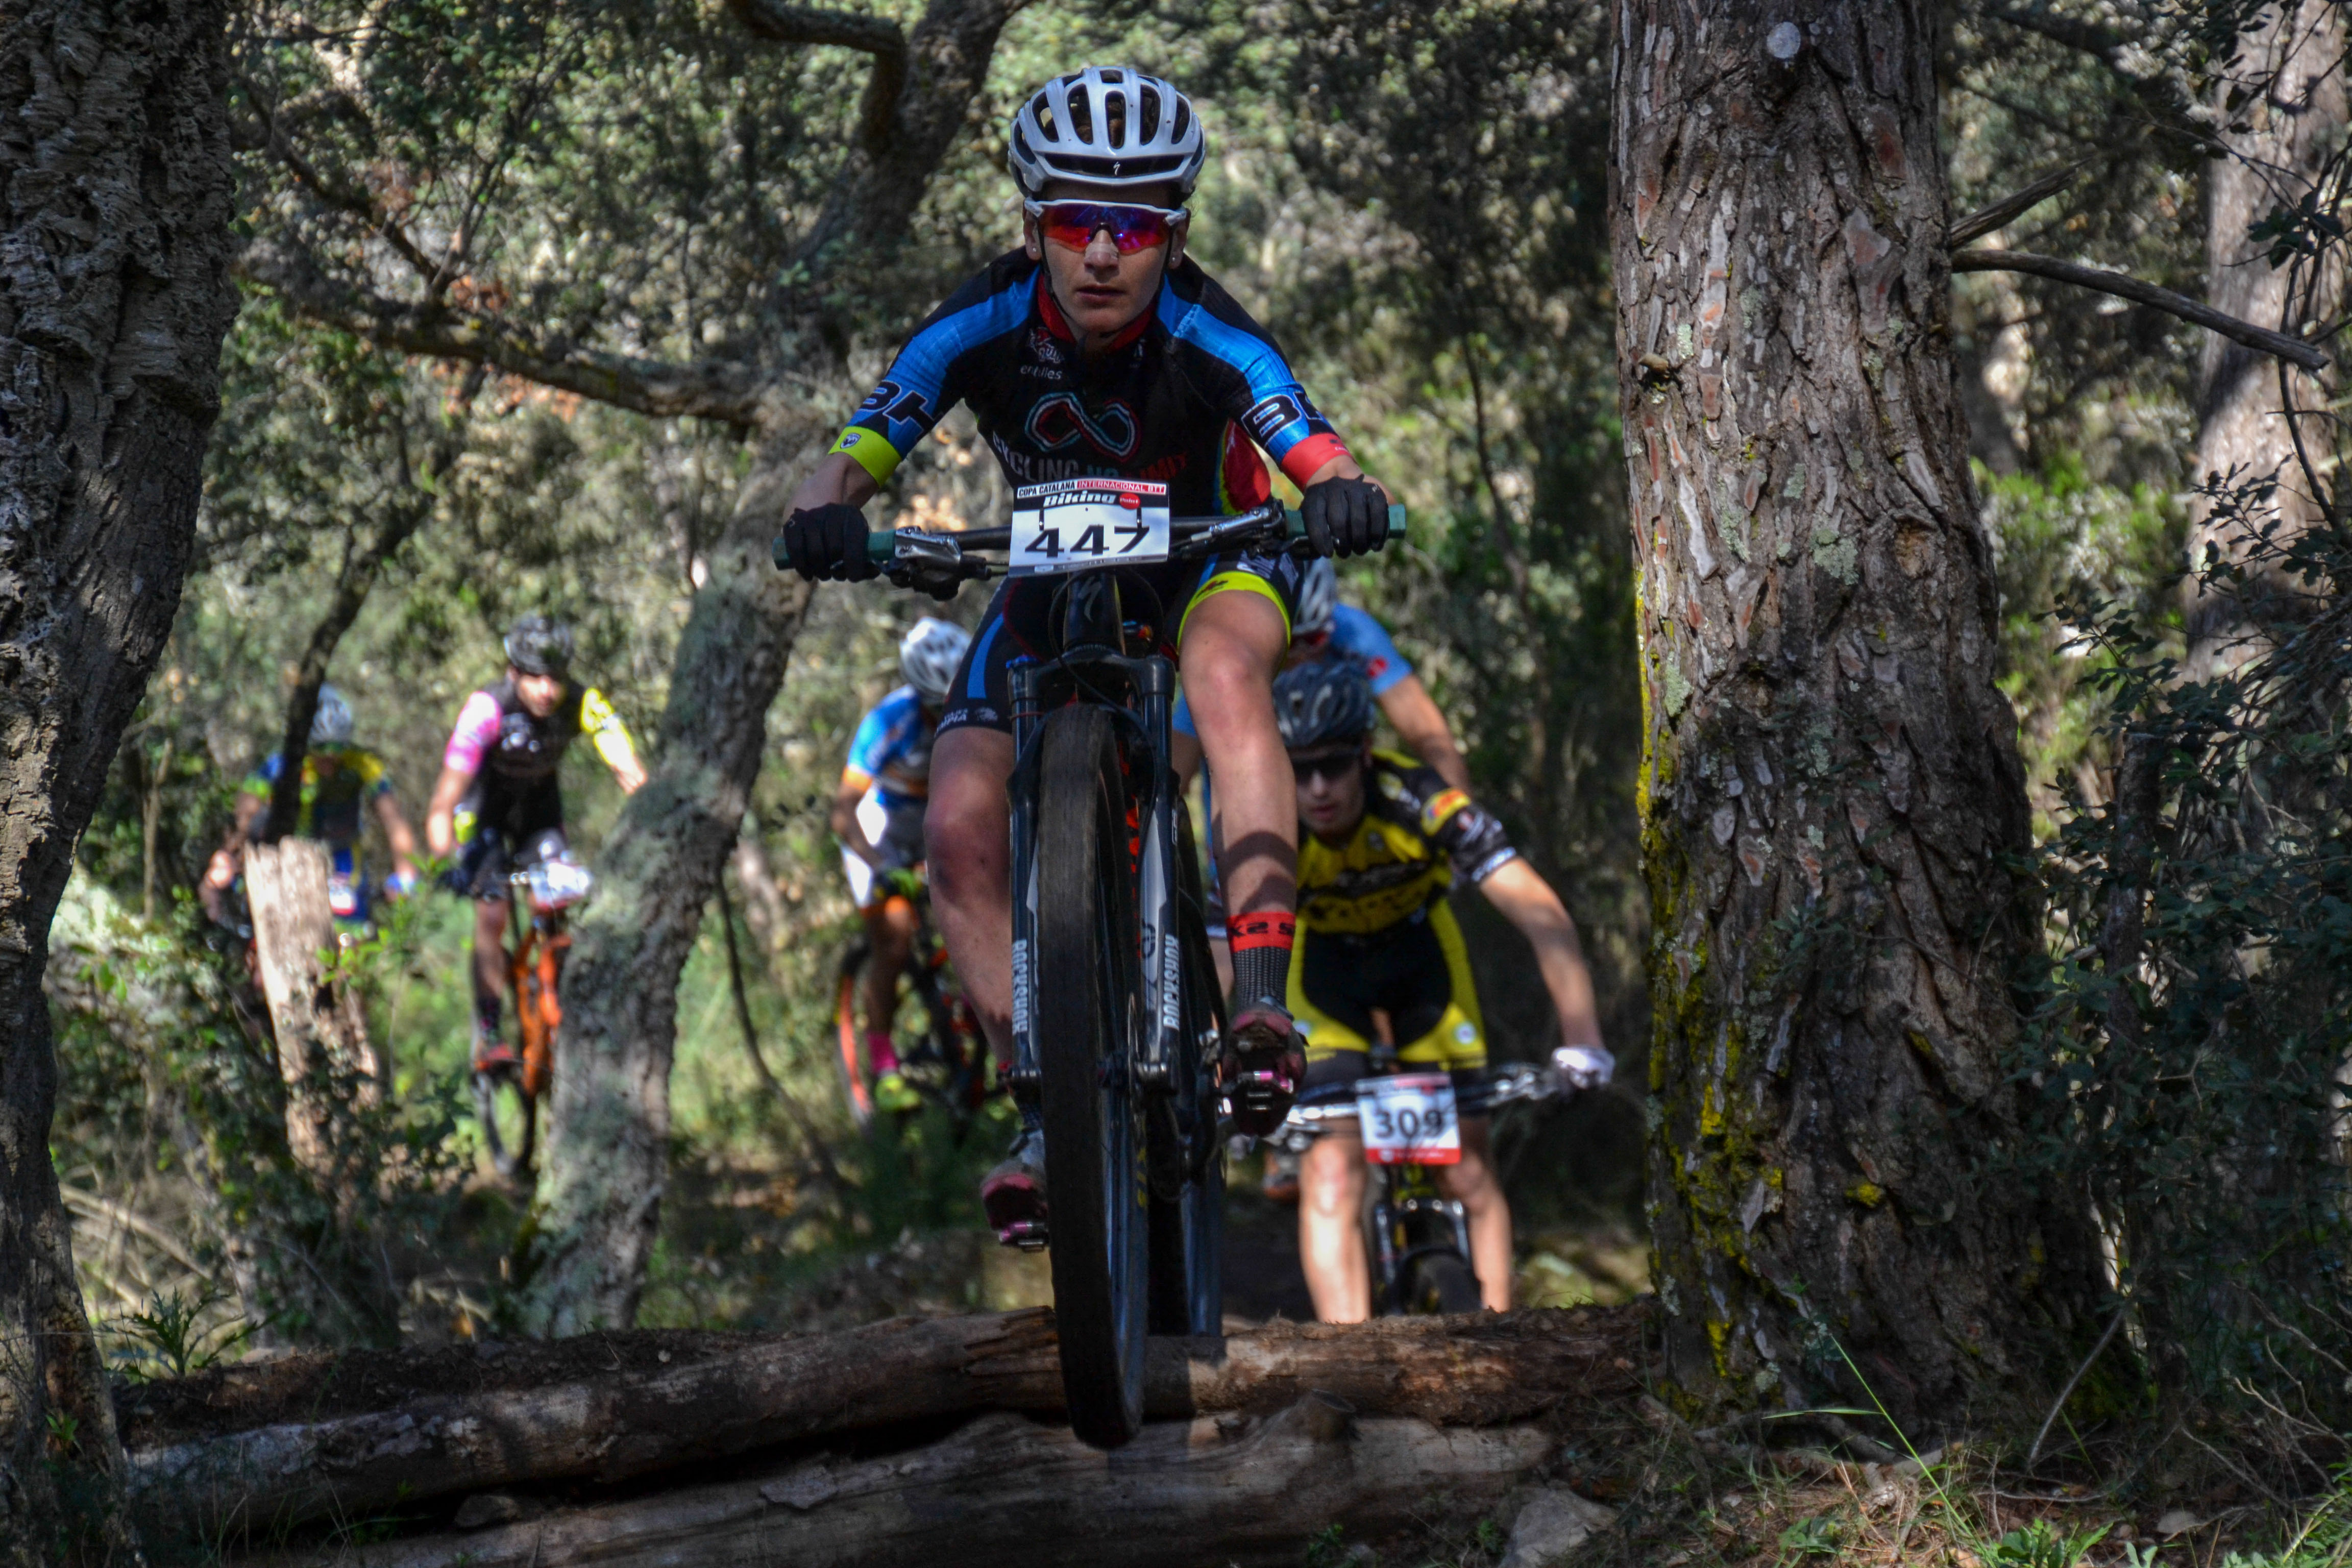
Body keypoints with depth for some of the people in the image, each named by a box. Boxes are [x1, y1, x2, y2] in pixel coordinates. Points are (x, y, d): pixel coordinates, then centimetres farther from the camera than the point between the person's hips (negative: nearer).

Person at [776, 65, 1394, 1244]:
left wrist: (1344, 503, -63)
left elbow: (1324, 466, -39)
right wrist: (824, 518, -51)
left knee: (1225, 671, -38)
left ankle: (1261, 1009, -40)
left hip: (1209, 560, -3)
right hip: (1054, 579, 3)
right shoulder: (982, 329, -24)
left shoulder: (1205, 337, -29)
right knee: (962, 828, -16)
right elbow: (847, 462, -27)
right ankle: (1046, 1114, -5)